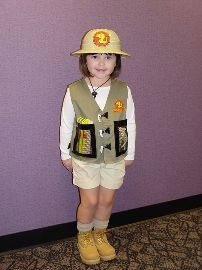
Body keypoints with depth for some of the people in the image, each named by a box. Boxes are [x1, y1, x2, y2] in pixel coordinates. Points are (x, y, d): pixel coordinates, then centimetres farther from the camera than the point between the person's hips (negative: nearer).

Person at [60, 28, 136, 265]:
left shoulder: (124, 91, -9)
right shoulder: (74, 91, -13)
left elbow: (130, 124, 1)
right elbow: (66, 126, -4)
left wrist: (130, 154, 6)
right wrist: (65, 154, 2)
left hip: (115, 157, 2)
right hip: (85, 158, -2)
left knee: (107, 200, 13)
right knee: (90, 201, 4)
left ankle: (100, 235, 39)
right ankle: (84, 237, 32)